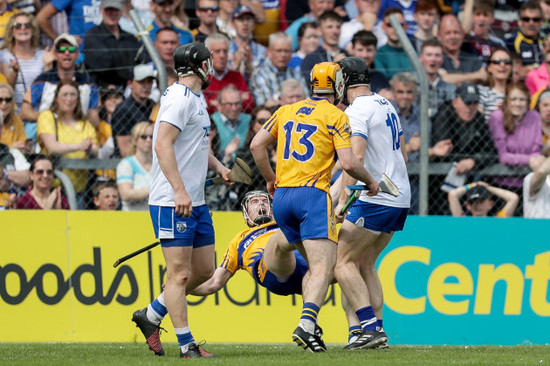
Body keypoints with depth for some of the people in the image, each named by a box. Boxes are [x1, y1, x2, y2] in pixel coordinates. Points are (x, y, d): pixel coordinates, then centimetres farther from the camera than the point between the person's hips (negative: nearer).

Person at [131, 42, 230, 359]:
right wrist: (179, 190, -28)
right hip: (172, 202, -10)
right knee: (180, 274, -6)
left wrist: (219, 167, 14)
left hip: (195, 202, 10)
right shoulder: (180, 98, -13)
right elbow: (163, 145, -22)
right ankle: (187, 346, -4)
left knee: (204, 271, 12)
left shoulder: (196, 99, 18)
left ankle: (151, 316, 24)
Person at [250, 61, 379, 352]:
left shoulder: (286, 111, 14)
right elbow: (348, 163, -8)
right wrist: (370, 181, 9)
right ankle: (306, 324, -33)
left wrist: (270, 179, 24)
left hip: (281, 196, 6)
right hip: (313, 196, -6)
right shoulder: (335, 117, -1)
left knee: (315, 264, 19)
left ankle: (308, 327, 11)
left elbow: (256, 145, 11)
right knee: (323, 267, -13)